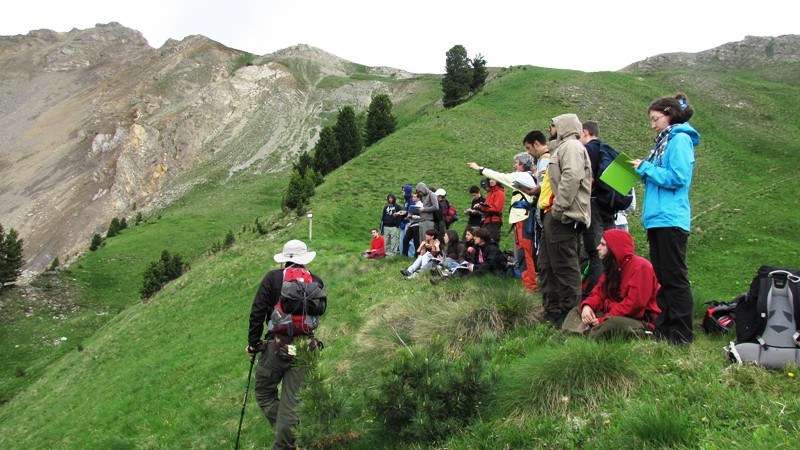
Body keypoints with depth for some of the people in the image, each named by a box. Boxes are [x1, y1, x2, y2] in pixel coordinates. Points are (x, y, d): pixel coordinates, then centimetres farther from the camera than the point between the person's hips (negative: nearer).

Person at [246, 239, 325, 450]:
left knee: (264, 393, 14)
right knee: (290, 401, 9)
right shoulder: (316, 281, 4)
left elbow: (257, 313, -7)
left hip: (276, 346, -3)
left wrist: (253, 343, 1)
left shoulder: (273, 278, -4)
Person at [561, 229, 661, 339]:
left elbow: (634, 304, -24)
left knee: (612, 323, -39)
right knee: (577, 310, 4)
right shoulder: (613, 266, 14)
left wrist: (603, 320, -24)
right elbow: (600, 292, 10)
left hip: (640, 321, -9)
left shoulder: (640, 266, -16)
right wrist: (587, 305, -13)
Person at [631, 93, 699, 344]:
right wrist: (644, 172, 8)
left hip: (671, 219, -10)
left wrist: (646, 168, -9)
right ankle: (664, 330, 20)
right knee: (661, 276, 12)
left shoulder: (680, 139, -8)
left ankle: (682, 336, -1)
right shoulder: (665, 141, 20)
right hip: (657, 218, 10)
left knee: (675, 278, -6)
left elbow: (677, 178, -18)